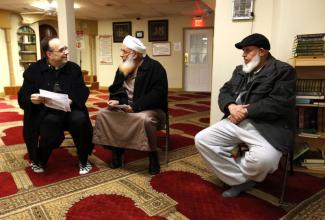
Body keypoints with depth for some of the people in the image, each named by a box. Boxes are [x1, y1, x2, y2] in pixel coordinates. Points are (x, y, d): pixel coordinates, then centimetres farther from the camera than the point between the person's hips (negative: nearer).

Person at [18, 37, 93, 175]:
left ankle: (83, 161, -6)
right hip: (45, 113, -1)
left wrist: (72, 100, -25)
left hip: (69, 110, 1)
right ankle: (38, 160, 3)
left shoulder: (74, 68, 5)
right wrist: (31, 99, -25)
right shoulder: (33, 70, 1)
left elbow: (83, 92, -3)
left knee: (80, 120, -32)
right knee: (51, 124, -33)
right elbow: (22, 98, -1)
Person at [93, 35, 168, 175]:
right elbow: (115, 90, 15)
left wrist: (135, 106, -28)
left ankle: (153, 156, -17)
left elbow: (157, 95, -23)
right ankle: (115, 151, -3)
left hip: (150, 109, -6)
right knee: (103, 114, -12)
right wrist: (116, 101, -8)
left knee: (144, 120, -39)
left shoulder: (155, 67, -14)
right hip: (126, 108, 6)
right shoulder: (123, 68, 8)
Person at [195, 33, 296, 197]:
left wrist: (246, 111, -16)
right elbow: (224, 92, 14)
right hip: (235, 122, 7)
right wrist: (231, 106, -10)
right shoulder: (240, 70, 20)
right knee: (202, 139, -7)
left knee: (263, 158, -35)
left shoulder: (283, 71, -2)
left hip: (268, 126, -6)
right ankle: (241, 180, -1)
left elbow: (279, 103, -14)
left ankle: (238, 173, 4)